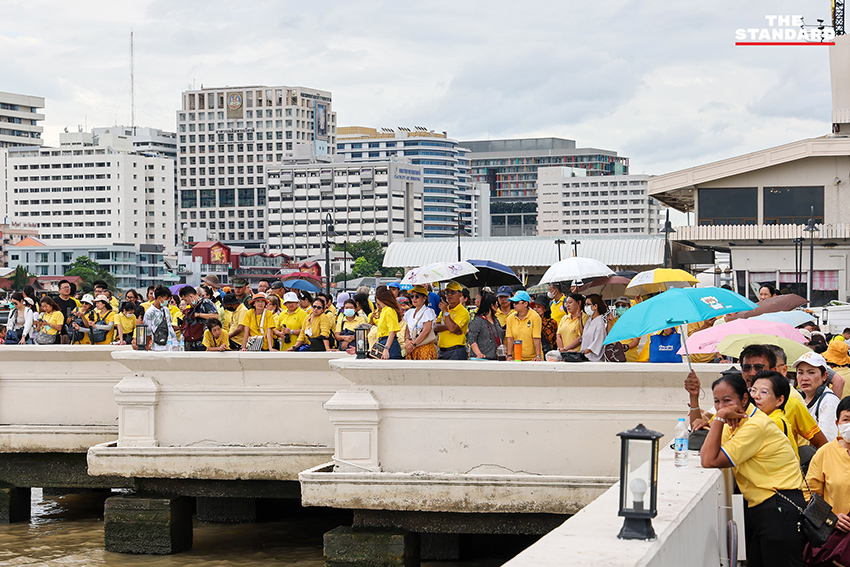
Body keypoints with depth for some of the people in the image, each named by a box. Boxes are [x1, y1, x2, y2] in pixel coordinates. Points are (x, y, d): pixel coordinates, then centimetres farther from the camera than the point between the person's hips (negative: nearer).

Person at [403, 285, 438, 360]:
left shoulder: (428, 312, -3)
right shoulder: (409, 313, 17)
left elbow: (426, 331, -11)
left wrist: (414, 344, -12)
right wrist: (407, 340, -4)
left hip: (425, 348, -6)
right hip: (412, 349, 6)